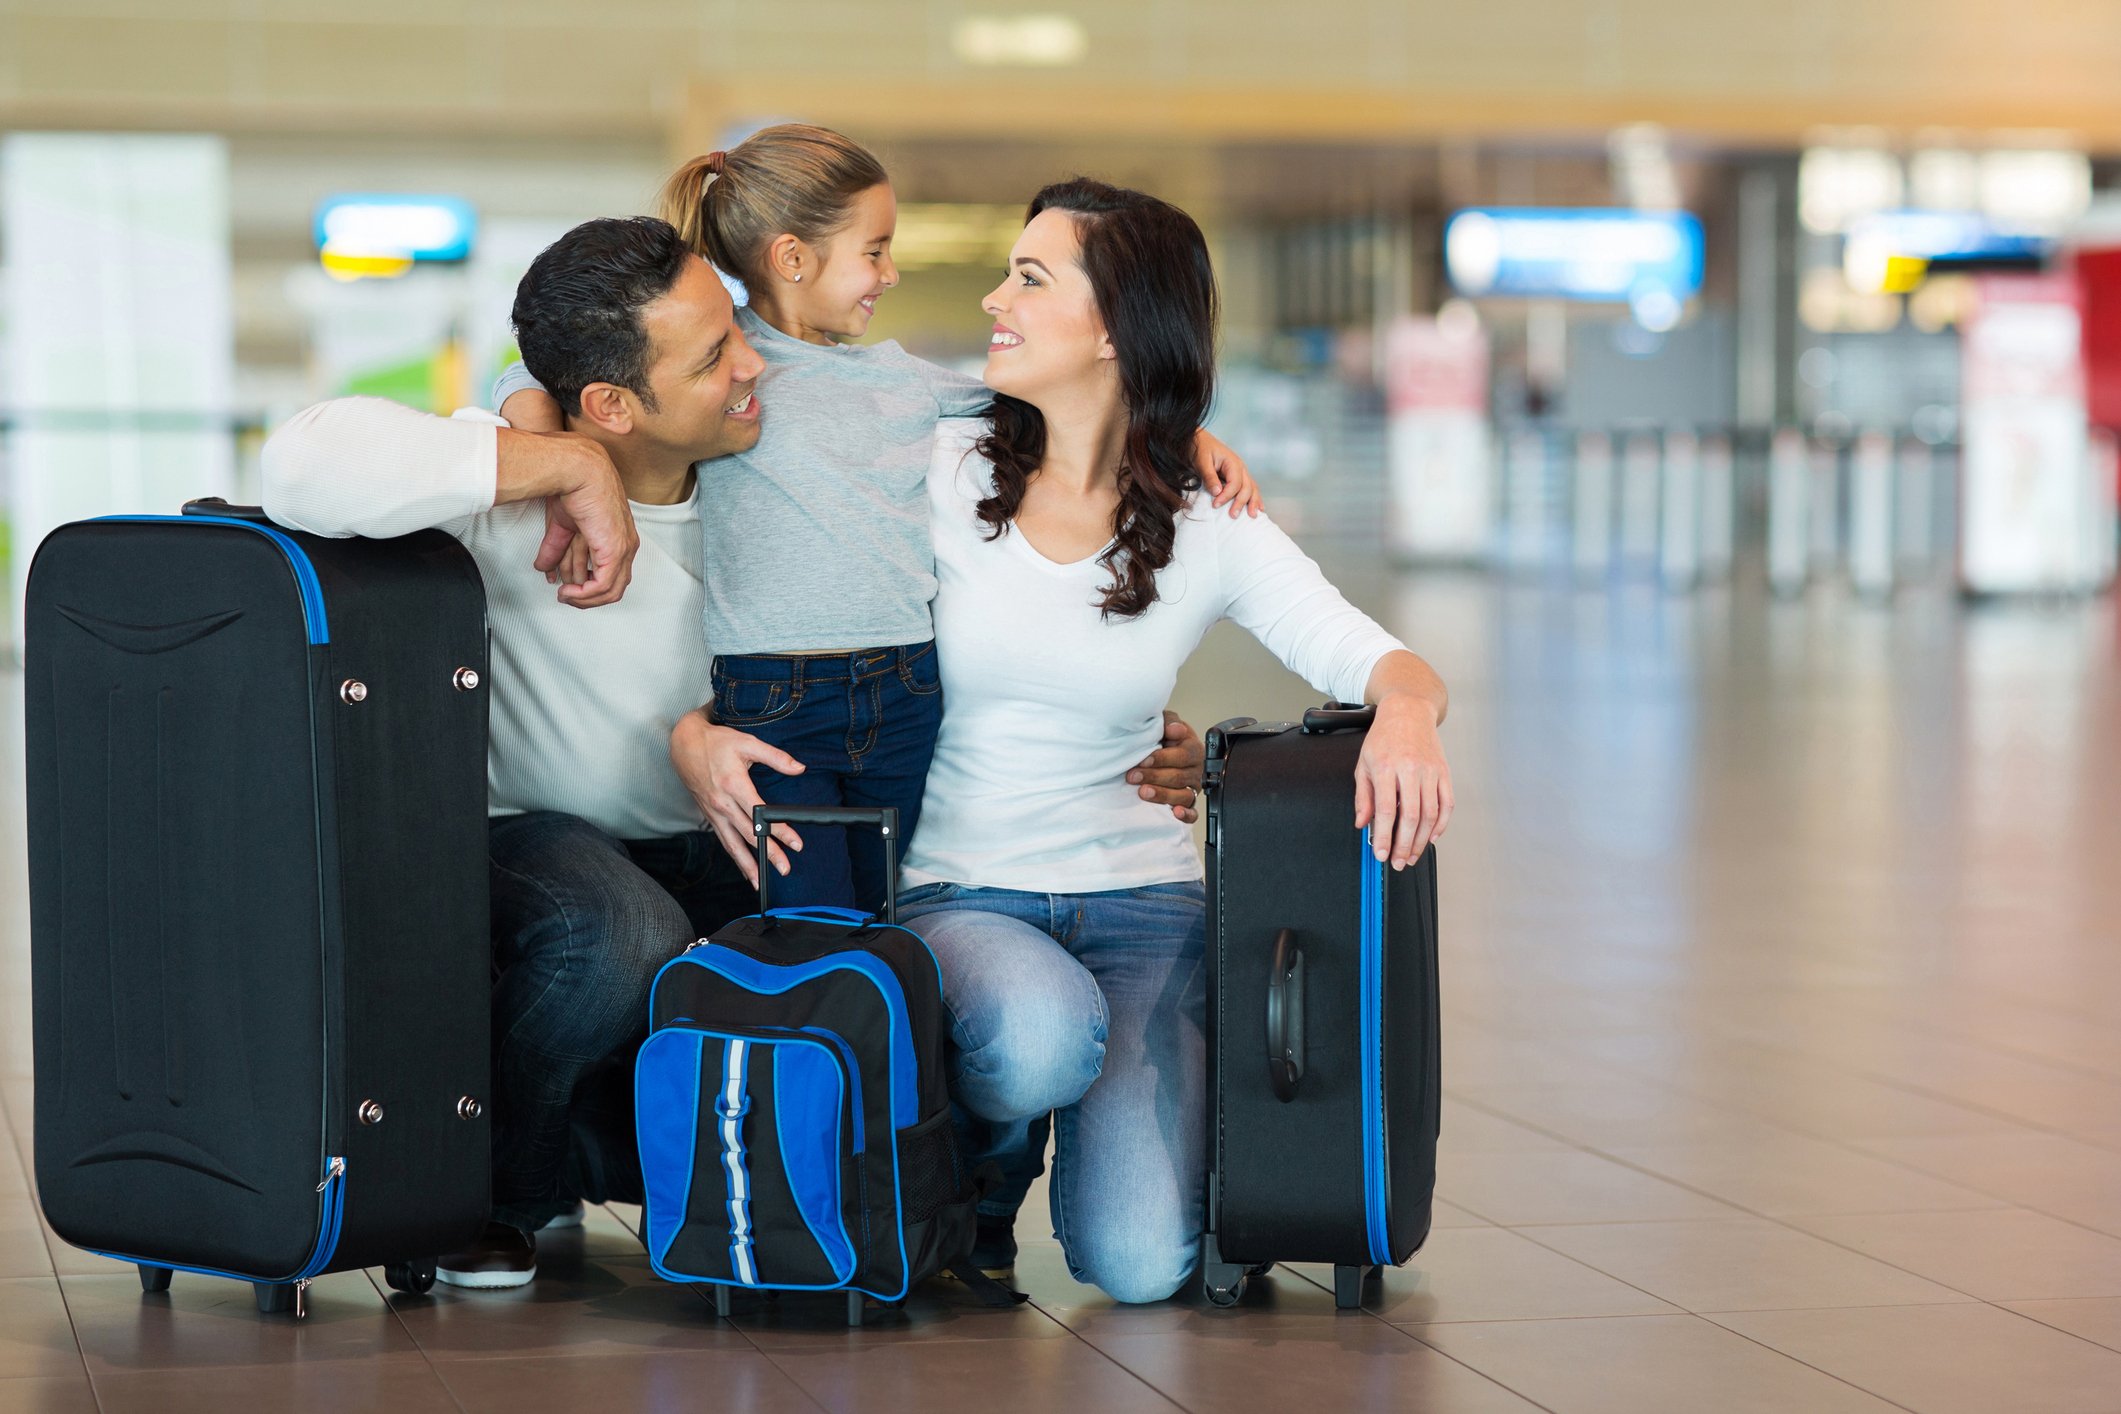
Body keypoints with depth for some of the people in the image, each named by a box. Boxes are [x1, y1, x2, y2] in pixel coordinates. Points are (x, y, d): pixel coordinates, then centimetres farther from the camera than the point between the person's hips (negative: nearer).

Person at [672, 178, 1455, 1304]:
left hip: (1141, 894, 1)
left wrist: (1406, 709, -32)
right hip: (954, 892, -1)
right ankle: (976, 1183, 1)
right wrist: (697, 733, -22)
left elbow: (1367, 656, -8)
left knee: (1141, 1265, -19)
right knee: (1041, 1035, -38)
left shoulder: (1208, 532, 2)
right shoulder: (941, 473, -1)